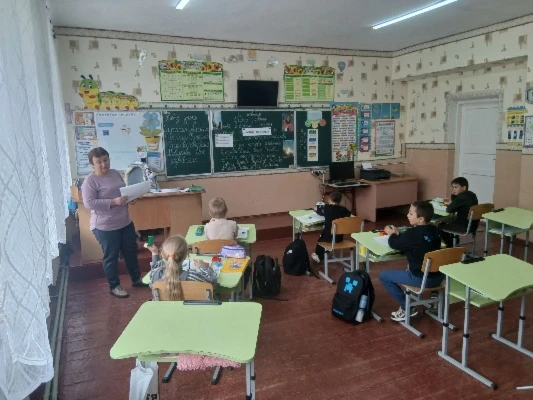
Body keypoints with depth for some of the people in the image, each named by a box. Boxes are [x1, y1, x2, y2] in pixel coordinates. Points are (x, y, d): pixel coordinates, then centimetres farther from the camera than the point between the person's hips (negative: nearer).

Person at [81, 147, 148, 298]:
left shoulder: (115, 173, 7)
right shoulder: (90, 181, -14)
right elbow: (89, 203, -22)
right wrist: (114, 202, -27)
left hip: (125, 222, 7)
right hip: (105, 227, -7)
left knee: (131, 251, 16)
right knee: (111, 256, 6)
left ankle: (136, 279, 34)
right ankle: (114, 286, 23)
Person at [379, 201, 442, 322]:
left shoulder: (413, 233, -19)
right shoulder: (434, 230, 3)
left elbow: (394, 244, -3)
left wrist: (392, 234, 15)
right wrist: (398, 234, 12)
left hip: (422, 279, -8)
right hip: (438, 276, 8)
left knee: (384, 276, 4)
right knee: (411, 265, 36)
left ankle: (406, 308, 9)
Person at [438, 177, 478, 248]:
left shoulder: (461, 197, -20)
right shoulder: (471, 195, 10)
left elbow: (449, 210, -21)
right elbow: (456, 206, 15)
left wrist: (448, 206, 1)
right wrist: (453, 195, 1)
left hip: (465, 227, -9)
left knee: (440, 226, 7)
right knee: (449, 222, 29)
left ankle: (451, 246, 21)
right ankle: (454, 243, 35)